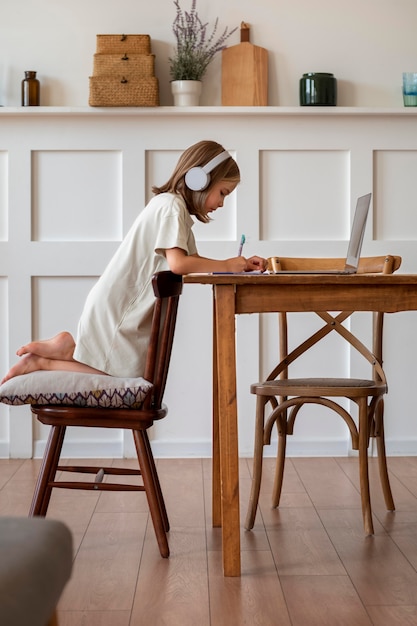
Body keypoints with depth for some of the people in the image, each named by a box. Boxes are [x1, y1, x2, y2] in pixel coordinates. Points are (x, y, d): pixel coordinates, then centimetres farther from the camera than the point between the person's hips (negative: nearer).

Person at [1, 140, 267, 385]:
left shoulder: (177, 208, 16)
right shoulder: (171, 205, -16)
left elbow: (192, 262, 12)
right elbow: (178, 263, -28)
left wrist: (239, 265, 3)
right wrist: (226, 266, -16)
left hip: (125, 308, 10)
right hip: (115, 309, -10)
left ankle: (69, 348, 12)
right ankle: (41, 362, 0)